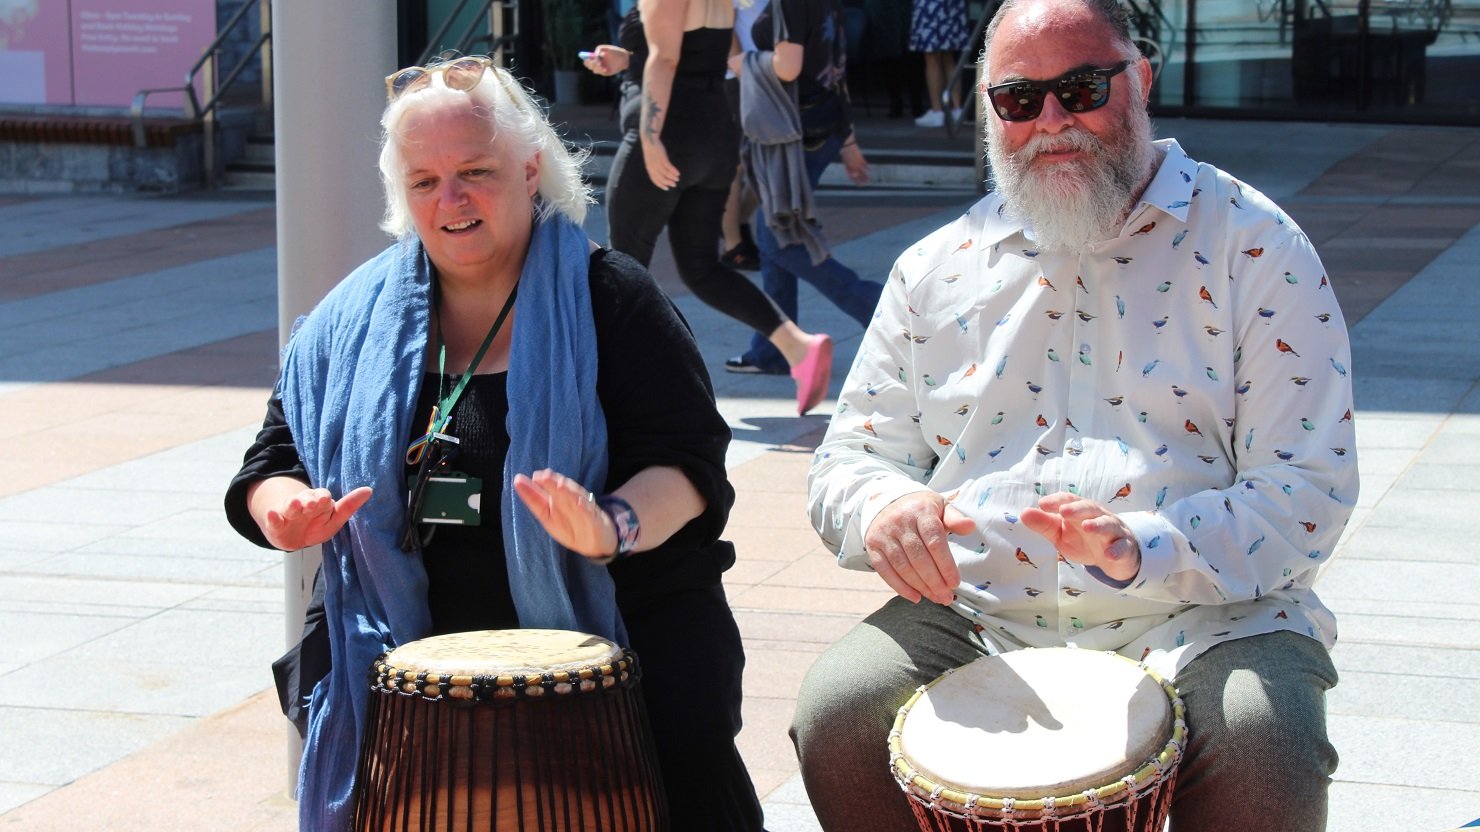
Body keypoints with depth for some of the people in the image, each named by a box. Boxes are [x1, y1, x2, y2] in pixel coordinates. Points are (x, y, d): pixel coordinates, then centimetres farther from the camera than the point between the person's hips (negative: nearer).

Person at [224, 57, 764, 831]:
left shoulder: (607, 298, -1)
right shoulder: (355, 319, 10)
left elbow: (690, 462, -7)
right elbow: (273, 464, 13)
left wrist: (614, 527, -29)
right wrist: (290, 512, -12)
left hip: (621, 622, -2)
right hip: (419, 644, 3)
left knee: (684, 753, -29)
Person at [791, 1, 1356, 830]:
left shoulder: (1253, 247, 1)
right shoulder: (938, 269, 13)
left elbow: (1307, 490, -5)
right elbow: (851, 453, 16)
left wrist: (1144, 549, -23)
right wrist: (882, 506, -10)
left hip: (1199, 615, -3)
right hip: (974, 616, 3)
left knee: (1258, 742, -33)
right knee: (836, 714, -23)